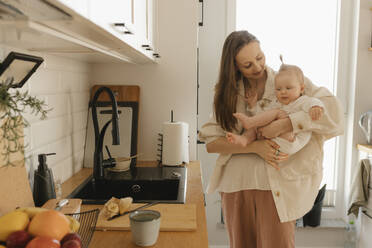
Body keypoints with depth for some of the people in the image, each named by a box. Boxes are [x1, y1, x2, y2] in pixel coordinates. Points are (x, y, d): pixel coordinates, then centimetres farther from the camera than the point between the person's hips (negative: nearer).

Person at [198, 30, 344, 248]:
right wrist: (255, 146, -17)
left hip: (277, 185, -2)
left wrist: (284, 124, -24)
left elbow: (333, 108, -14)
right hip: (237, 184, 3)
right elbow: (211, 142, -3)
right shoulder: (229, 93, 5)